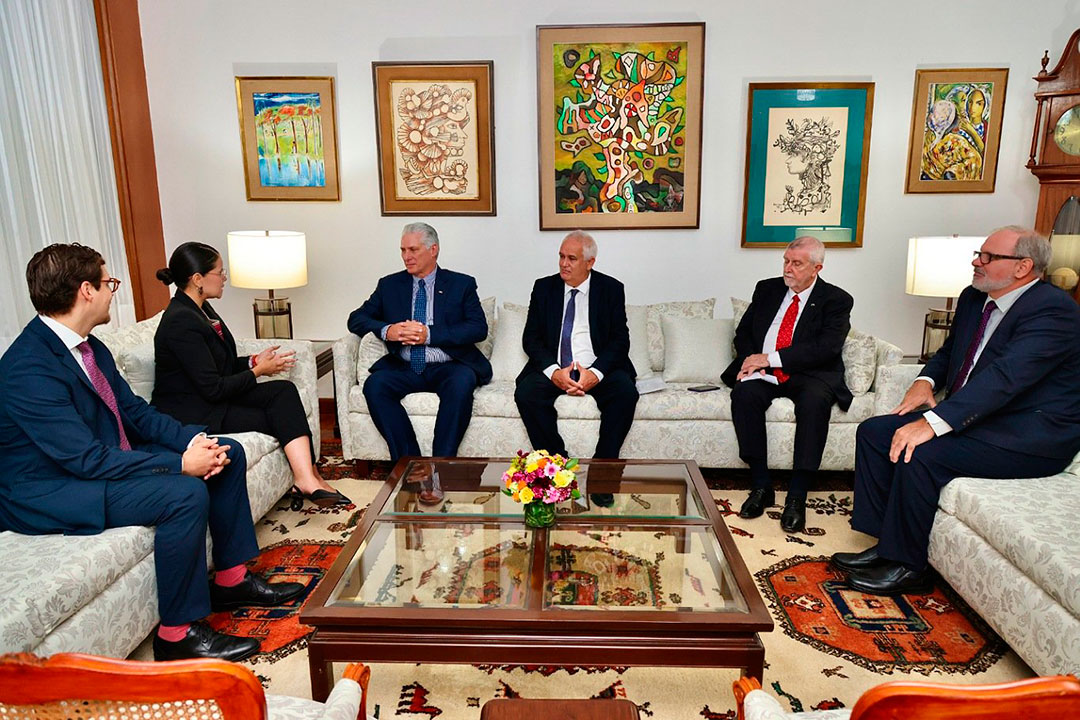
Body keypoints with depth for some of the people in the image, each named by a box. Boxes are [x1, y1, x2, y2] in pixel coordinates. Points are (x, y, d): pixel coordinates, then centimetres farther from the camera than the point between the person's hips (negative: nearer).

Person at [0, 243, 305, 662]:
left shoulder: (88, 346, 3)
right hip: (49, 494, -10)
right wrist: (181, 464, -27)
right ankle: (176, 634, -15)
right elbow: (89, 459, -29)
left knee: (228, 454, 4)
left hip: (100, 460, 10)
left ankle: (231, 580, 13)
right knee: (186, 493, -31)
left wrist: (193, 440, -10)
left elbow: (134, 411, 7)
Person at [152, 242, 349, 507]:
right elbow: (212, 388, -23)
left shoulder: (199, 309, 9)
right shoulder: (181, 322, -22)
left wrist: (255, 360, 0)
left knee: (284, 391, -11)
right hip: (192, 414, -9)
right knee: (280, 417, -16)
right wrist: (257, 371, -10)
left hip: (213, 397, 9)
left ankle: (307, 478, -16)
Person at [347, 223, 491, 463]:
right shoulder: (389, 285, 17)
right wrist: (386, 330, -10)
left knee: (462, 383, -35)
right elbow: (356, 319, 12)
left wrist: (429, 334, -15)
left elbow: (479, 328, -4)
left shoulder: (461, 284, 9)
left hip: (448, 367, -2)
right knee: (374, 384, -26)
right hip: (404, 368, 3)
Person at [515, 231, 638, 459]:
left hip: (597, 369, -1)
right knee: (525, 393, -27)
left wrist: (596, 372, -19)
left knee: (626, 393, -29)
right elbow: (531, 338, 3)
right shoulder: (544, 288, 8)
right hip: (553, 369, 1)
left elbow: (620, 339, -1)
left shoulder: (611, 289, 4)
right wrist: (553, 371, -16)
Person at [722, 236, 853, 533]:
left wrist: (771, 358, -18)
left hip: (810, 375, -3)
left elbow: (827, 348, -12)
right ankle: (761, 486, -22)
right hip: (763, 373, 3)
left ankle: (797, 497, -29)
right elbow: (743, 332, 16)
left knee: (815, 400, -36)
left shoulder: (836, 300, 2)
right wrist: (750, 360, -7)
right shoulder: (767, 289, 15)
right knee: (744, 392, -30)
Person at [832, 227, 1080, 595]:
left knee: (921, 454, -30)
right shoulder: (974, 298, 9)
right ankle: (886, 544, 0)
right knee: (874, 432, -4)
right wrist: (926, 380, 1)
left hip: (1032, 435, -9)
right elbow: (950, 350, 24)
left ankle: (908, 566, -11)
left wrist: (933, 422, -39)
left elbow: (1005, 376, -32)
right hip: (974, 414, 9)